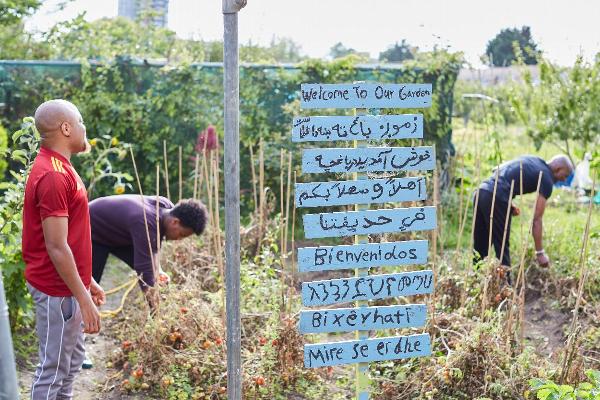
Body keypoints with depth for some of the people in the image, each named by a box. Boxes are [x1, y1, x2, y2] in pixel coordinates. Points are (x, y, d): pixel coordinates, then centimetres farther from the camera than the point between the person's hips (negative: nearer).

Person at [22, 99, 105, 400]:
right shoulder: (53, 176, -22)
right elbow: (56, 248, -24)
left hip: (68, 285, 10)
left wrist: (87, 281, 20)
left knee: (72, 358, 20)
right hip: (57, 290, -10)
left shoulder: (58, 167, 10)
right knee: (54, 367, 1)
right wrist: (83, 298, -22)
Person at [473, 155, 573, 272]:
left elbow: (497, 170, 23)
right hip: (496, 198, -8)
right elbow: (536, 219, -3)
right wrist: (540, 252, 1)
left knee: (480, 247, 13)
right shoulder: (546, 179, 1)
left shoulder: (532, 161, 23)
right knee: (502, 248, 2)